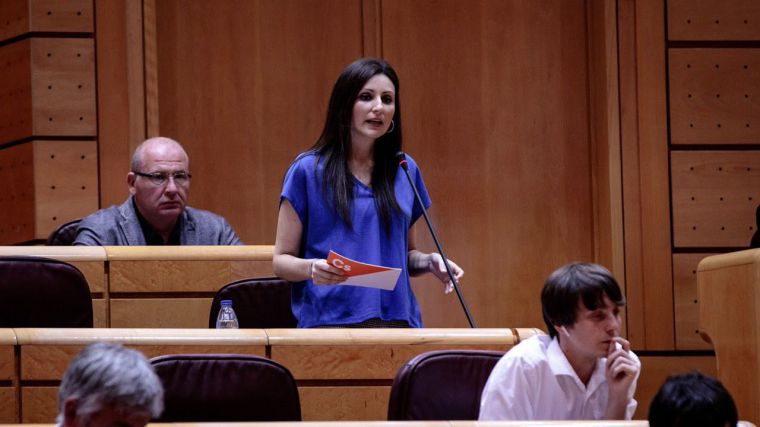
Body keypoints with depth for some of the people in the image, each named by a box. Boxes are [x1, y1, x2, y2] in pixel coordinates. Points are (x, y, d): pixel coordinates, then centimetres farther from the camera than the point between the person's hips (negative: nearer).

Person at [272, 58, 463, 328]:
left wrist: (428, 262, 5)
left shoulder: (406, 171, 15)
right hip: (330, 323, -4)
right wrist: (311, 268, -16)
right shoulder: (308, 171, 3)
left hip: (398, 322, 4)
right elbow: (281, 260, 5)